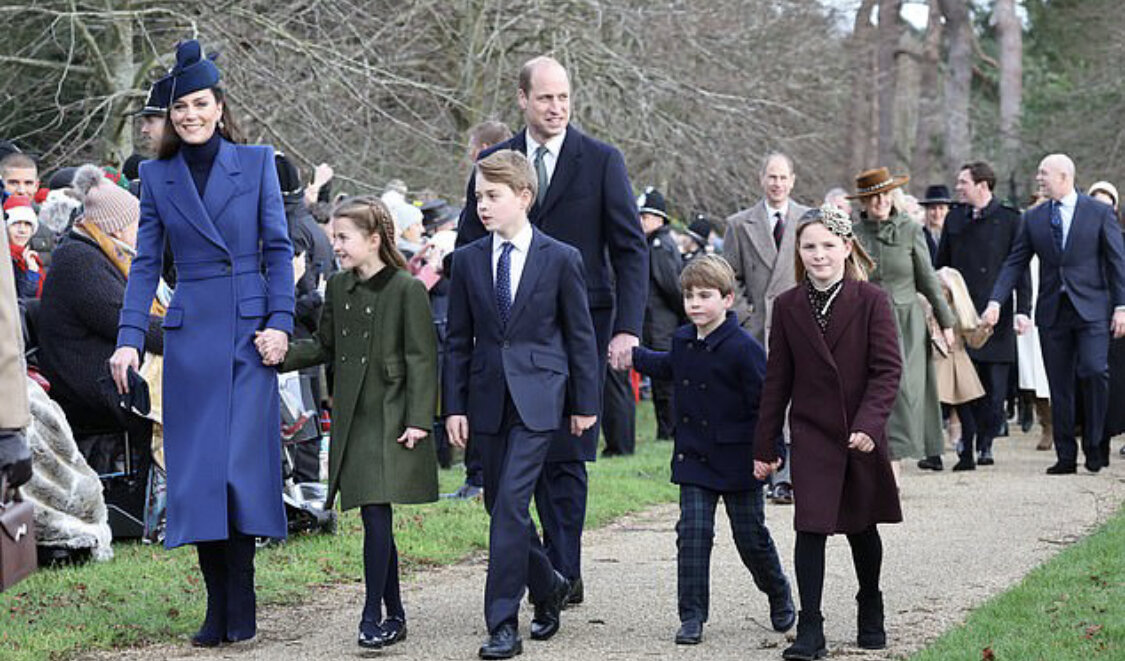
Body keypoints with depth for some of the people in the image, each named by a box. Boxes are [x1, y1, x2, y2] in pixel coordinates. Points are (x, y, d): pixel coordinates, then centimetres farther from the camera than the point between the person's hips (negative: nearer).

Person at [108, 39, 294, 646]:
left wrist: (279, 322, -8)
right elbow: (145, 263, 6)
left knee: (243, 464, -7)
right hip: (190, 333, 2)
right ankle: (218, 607, 9)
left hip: (250, 329, -2)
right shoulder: (157, 176, 8)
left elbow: (279, 248, 2)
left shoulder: (256, 163, 3)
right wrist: (130, 338, -4)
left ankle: (241, 608, 3)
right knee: (197, 468, 1)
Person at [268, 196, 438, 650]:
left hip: (390, 420, -6)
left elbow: (422, 359, -9)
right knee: (375, 518, 10)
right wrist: (282, 353, -1)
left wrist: (418, 420, -13)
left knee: (376, 514, -13)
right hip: (352, 420, 6)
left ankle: (372, 615, -8)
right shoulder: (338, 288, 11)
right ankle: (394, 615, 18)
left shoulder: (406, 290, -8)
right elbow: (324, 346, 17)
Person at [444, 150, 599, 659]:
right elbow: (458, 340, 9)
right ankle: (548, 586, 33)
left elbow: (581, 336, 3)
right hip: (488, 400, 4)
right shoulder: (468, 261, 6)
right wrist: (455, 406, 4)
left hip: (538, 398, -4)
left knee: (511, 502, -14)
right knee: (499, 505, 9)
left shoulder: (561, 259, -2)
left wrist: (585, 403, 2)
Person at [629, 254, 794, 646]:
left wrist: (772, 450, -17)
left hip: (737, 459, -5)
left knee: (751, 537, 7)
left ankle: (779, 595, 33)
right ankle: (692, 616, 1)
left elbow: (764, 402, -14)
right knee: (692, 533, -4)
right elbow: (669, 367, 29)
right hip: (694, 458, 5)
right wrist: (632, 355, 29)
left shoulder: (743, 348, -16)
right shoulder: (683, 341, 4)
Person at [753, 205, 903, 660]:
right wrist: (764, 445, 4)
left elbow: (887, 368, -10)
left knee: (862, 526, 15)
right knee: (811, 529, -9)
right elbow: (777, 380, 4)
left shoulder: (871, 301, -7)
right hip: (812, 434, 0)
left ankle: (871, 613, 36)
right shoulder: (788, 307, 0)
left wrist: (869, 423, -22)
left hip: (862, 435, 0)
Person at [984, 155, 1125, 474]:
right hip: (1052, 312, 3)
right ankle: (1066, 456, 9)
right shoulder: (1033, 218, 9)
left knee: (1094, 371, -18)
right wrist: (996, 301, -2)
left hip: (1090, 308, -3)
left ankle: (1093, 446, -1)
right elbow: (1014, 263, 9)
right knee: (1059, 386, 3)